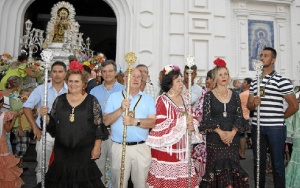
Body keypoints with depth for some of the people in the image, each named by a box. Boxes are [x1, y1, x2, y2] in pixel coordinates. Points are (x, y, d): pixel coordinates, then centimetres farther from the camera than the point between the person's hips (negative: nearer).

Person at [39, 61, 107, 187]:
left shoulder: (92, 101, -3)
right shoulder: (59, 100, 6)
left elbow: (99, 126, -4)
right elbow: (52, 123, 10)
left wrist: (97, 147, -7)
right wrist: (45, 116, -9)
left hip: (85, 151, -3)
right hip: (62, 151, 3)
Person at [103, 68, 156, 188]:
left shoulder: (148, 99, 7)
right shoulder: (114, 97, 6)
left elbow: (152, 122, -4)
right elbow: (106, 121, -3)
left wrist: (135, 121, -19)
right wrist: (121, 109, -17)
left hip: (142, 148, 1)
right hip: (119, 147, 0)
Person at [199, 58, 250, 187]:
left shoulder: (235, 95, 9)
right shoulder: (209, 95, 0)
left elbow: (239, 117, 4)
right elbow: (206, 118, -6)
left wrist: (232, 132, -11)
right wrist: (220, 132, -17)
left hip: (233, 138, 3)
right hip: (214, 139, -2)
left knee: (231, 166, 4)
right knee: (215, 167, 0)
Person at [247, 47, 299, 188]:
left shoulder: (281, 81, -6)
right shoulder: (254, 82, 11)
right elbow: (248, 105, 11)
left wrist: (280, 118, 5)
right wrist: (253, 104, -12)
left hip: (275, 128, -5)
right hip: (257, 126, 5)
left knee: (277, 163, 5)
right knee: (259, 162, 14)